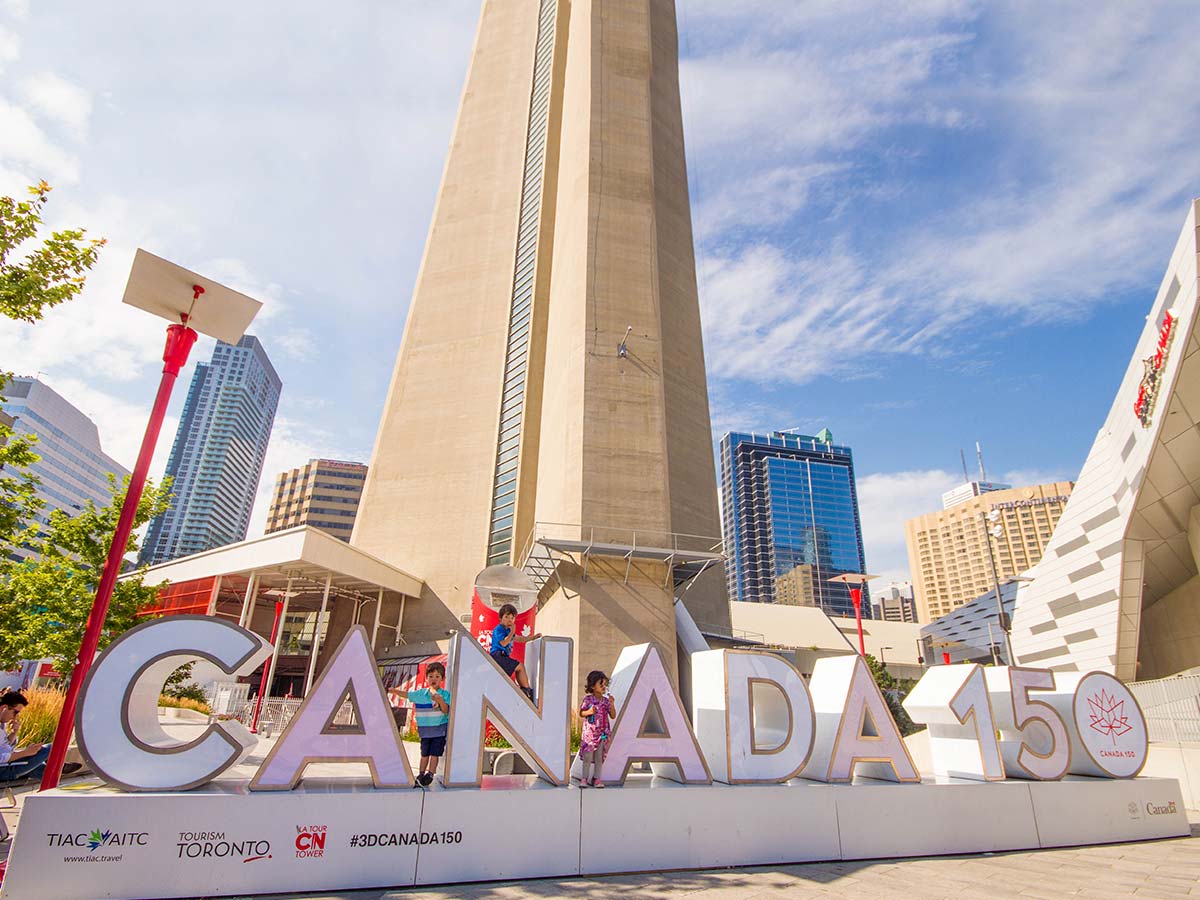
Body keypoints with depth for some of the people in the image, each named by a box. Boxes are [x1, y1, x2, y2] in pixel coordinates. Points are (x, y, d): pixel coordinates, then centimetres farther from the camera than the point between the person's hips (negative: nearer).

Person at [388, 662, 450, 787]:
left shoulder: (445, 694, -8)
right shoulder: (420, 693, 1)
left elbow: (446, 711, -15)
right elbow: (406, 694, 6)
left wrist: (440, 701, -30)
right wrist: (391, 690, -3)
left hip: (439, 729, -3)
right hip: (425, 730, 3)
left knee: (434, 754, -2)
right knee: (424, 754, 14)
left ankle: (430, 774, 8)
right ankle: (421, 774, 28)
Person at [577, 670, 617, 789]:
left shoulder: (606, 700, 3)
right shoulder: (588, 699, -8)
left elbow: (613, 716, 4)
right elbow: (581, 713, -2)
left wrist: (612, 704, -10)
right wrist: (589, 712, -21)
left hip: (602, 733, 4)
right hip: (589, 733, -4)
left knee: (599, 757, 9)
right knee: (588, 757, 0)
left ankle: (596, 779, 18)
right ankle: (584, 778, 11)